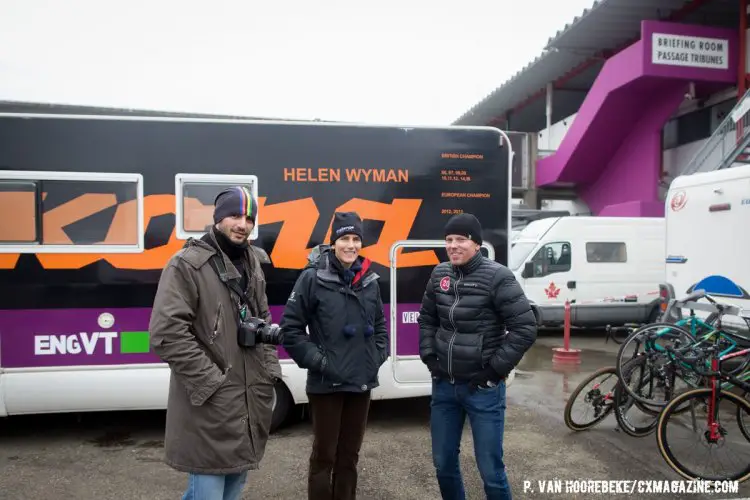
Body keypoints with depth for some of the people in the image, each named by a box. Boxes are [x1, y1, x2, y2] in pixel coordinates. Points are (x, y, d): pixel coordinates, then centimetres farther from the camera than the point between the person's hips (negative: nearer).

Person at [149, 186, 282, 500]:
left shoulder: (252, 265, 12)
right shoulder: (186, 265, -13)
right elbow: (167, 333, -20)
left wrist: (270, 370, 8)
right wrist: (211, 383, -19)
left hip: (251, 400, 8)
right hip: (210, 405, -7)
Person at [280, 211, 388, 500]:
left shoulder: (369, 280, 5)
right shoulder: (313, 277, -10)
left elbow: (380, 325, 18)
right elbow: (290, 328, -9)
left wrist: (378, 355, 6)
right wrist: (316, 360, -13)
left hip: (362, 383, 5)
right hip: (326, 384, -5)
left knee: (350, 455, 18)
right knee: (324, 456, 9)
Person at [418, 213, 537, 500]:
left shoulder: (497, 277, -13)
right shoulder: (439, 275, 4)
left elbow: (525, 328, -13)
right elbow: (426, 319, 16)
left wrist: (495, 369, -13)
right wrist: (429, 356, 5)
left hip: (483, 388, -5)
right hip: (444, 385, 5)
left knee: (490, 469, 5)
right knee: (443, 464, 17)